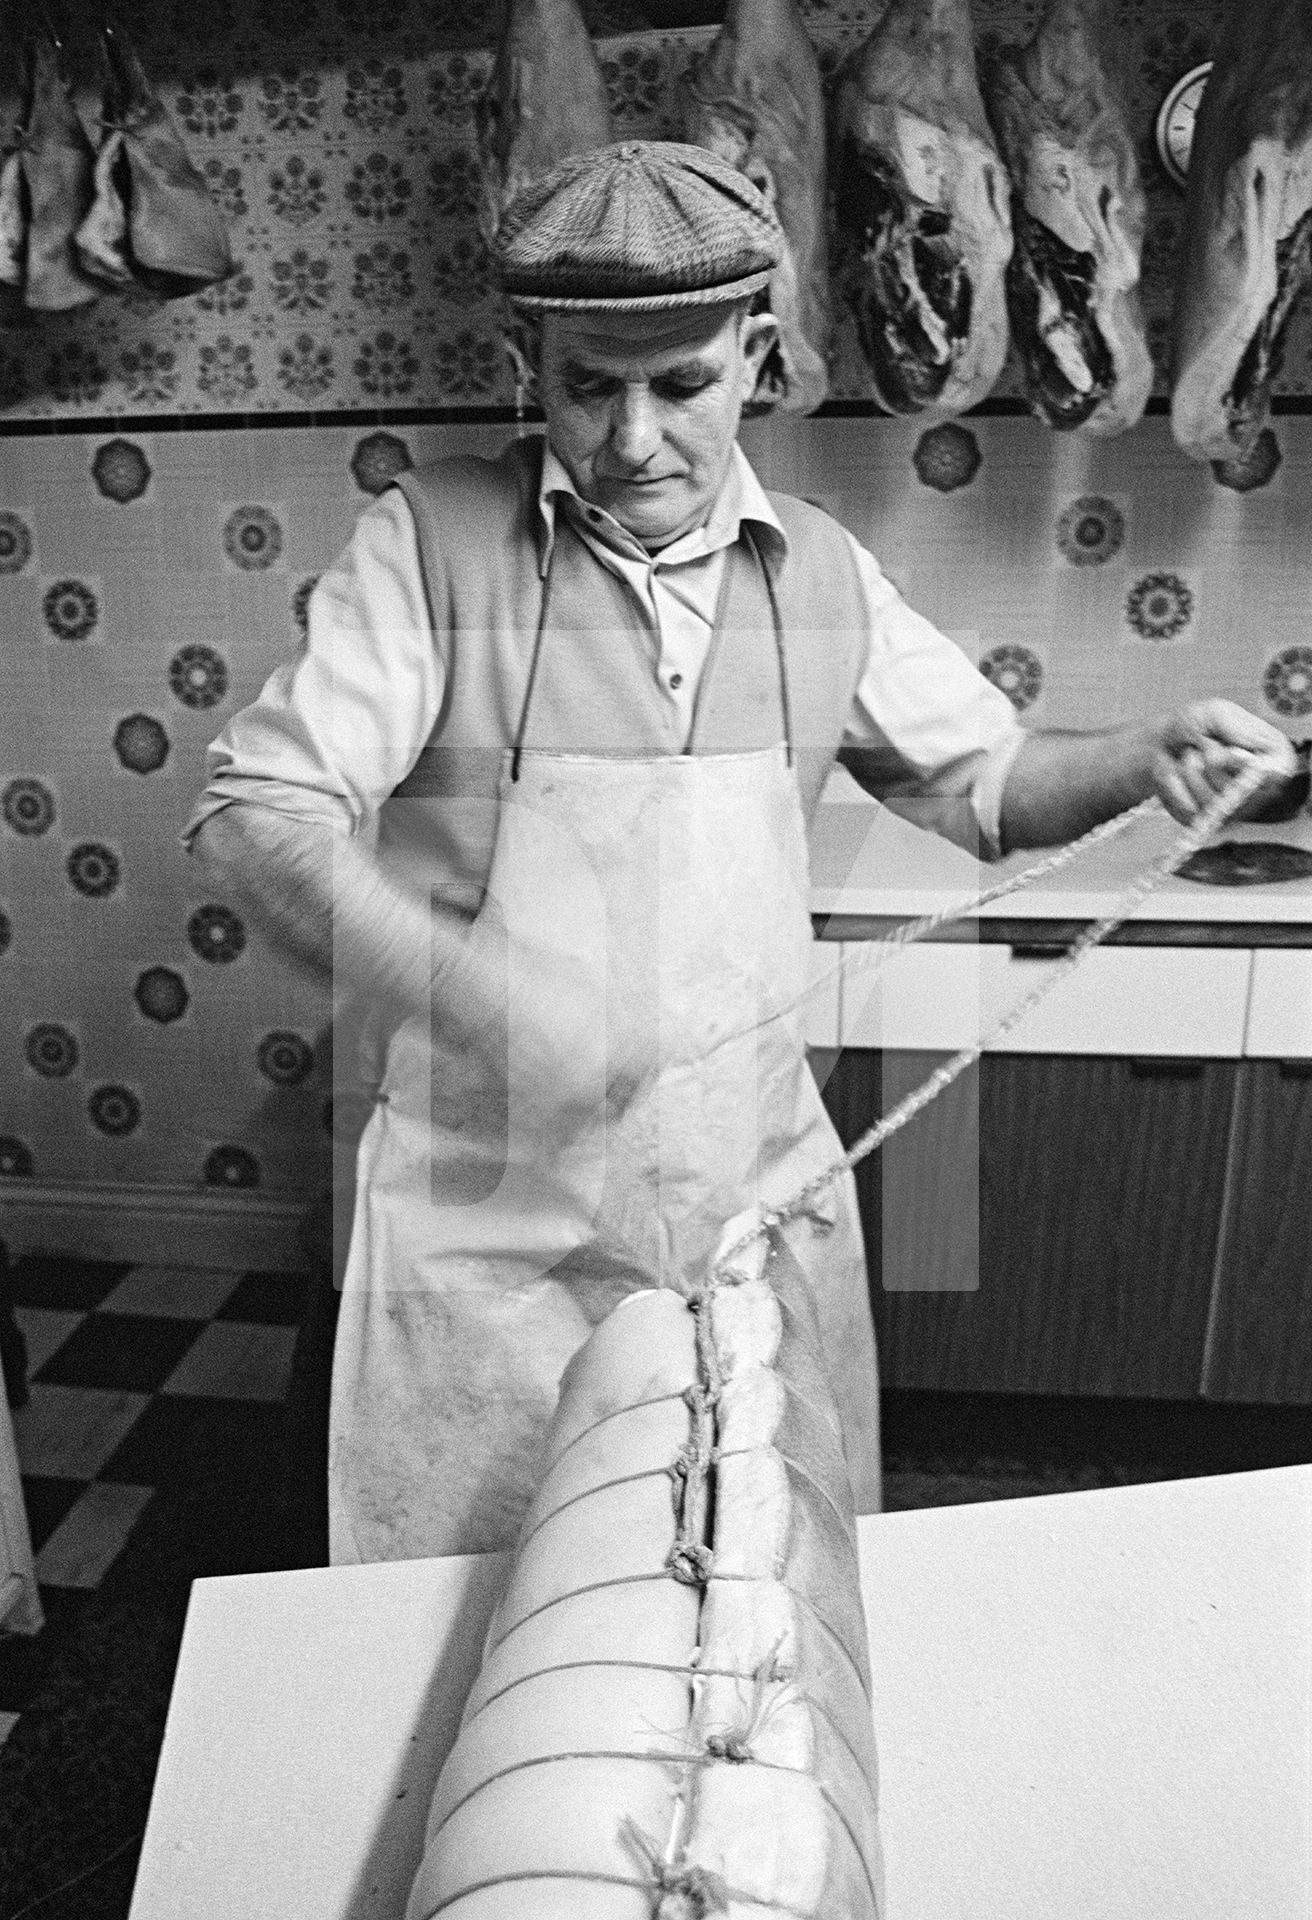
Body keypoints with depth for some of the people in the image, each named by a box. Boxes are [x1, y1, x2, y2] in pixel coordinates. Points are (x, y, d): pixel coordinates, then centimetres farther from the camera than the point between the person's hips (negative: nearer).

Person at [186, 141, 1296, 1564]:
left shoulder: (822, 570, 5)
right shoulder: (431, 540, -7)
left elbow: (985, 778, 16)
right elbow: (254, 810, -11)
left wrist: (1147, 755, -5)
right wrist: (472, 996, -26)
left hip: (764, 1197, 4)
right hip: (491, 1218, -3)